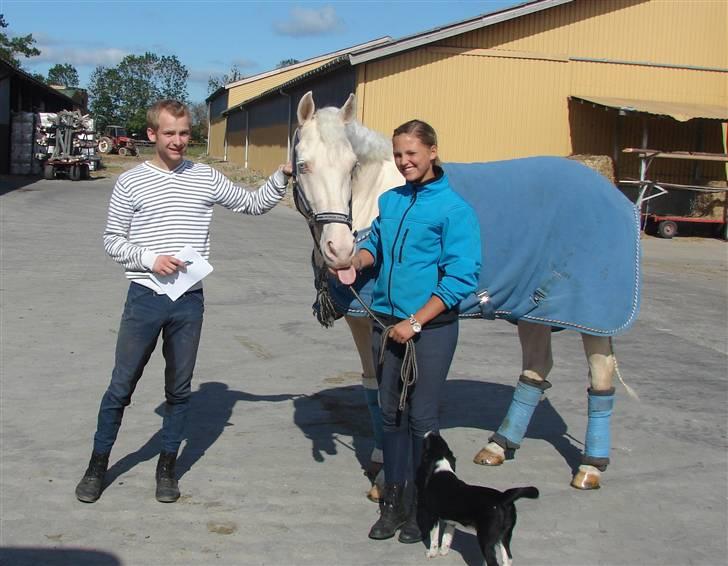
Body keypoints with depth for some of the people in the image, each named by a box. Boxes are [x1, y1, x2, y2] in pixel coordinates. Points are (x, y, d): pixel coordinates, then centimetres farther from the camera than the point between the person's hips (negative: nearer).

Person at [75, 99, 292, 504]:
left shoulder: (206, 178, 5)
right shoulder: (131, 182, -2)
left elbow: (254, 204, 11)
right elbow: (112, 241, 0)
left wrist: (282, 177, -5)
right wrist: (150, 259, -15)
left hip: (189, 301, 2)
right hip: (145, 298, -2)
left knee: (180, 389, 11)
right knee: (121, 386, 7)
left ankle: (167, 467, 26)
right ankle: (98, 465, 24)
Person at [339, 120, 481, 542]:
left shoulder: (454, 209, -12)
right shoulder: (389, 200, 6)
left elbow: (461, 279, -15)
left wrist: (415, 322, -18)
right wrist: (359, 259, -7)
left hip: (431, 328, -6)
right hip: (387, 323, 6)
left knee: (421, 417, 3)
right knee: (392, 412, 13)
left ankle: (423, 507, 19)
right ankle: (393, 500, 27)